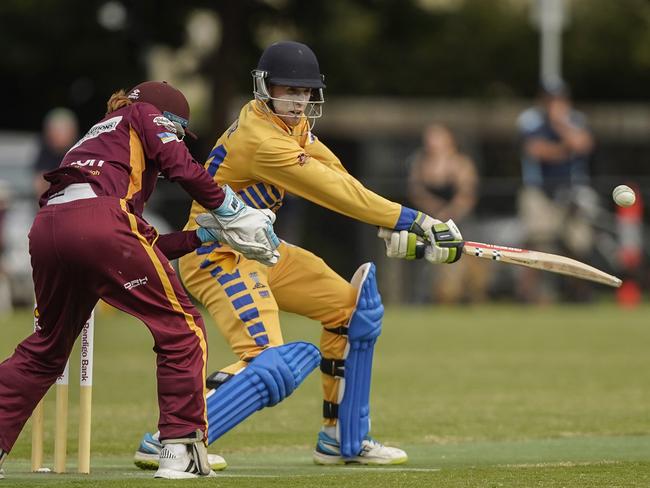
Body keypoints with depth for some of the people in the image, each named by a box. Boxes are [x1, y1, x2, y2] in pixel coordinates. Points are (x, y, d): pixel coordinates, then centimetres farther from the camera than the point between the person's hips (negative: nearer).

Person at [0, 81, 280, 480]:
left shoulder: (95, 138, 40)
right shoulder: (142, 115, 23)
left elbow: (145, 248, 33)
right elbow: (181, 167, 2)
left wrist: (202, 236, 34)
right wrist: (229, 211, 12)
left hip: (46, 229, 7)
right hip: (98, 219, -7)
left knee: (47, 347, 23)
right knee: (181, 328, 5)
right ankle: (181, 450, -1)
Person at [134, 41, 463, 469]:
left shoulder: (293, 122, 6)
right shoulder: (262, 139, -25)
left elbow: (336, 175, 0)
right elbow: (333, 191, -26)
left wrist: (392, 227, -13)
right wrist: (409, 219, -23)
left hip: (258, 249, 11)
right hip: (217, 256, -11)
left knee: (352, 306, 13)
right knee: (271, 369, -25)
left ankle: (344, 440, 19)